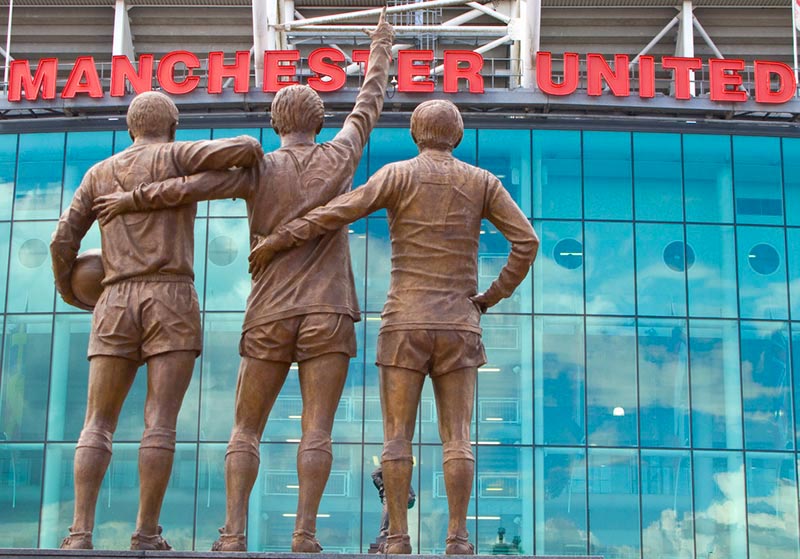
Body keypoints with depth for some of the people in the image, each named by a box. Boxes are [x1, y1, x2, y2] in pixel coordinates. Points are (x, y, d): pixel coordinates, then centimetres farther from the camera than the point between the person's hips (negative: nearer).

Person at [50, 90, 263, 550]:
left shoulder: (99, 173, 17)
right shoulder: (176, 157, 5)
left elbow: (63, 242, 15)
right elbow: (245, 148, -9)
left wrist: (68, 291, 34)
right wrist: (257, 161, 16)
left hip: (117, 305, 3)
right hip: (172, 303, -3)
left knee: (98, 425, 3)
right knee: (161, 423, -5)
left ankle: (81, 534, -10)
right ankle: (146, 536, -10)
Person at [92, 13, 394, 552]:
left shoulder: (257, 168, 1)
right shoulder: (338, 157, 6)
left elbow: (184, 188, -8)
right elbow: (369, 104, 22)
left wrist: (129, 200, 7)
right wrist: (381, 49, 37)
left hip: (270, 316, 0)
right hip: (328, 315, 0)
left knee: (246, 430, 6)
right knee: (317, 430, -4)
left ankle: (234, 533, -5)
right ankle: (305, 534, -13)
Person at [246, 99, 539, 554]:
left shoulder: (399, 175, 1)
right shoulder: (482, 182, 8)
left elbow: (338, 212, -10)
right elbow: (527, 241, 1)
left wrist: (278, 240, -5)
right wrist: (493, 296, 10)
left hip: (405, 323, -1)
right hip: (459, 326, 1)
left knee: (398, 436, 0)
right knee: (457, 437, 0)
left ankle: (398, 538, -5)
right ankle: (458, 539, -6)